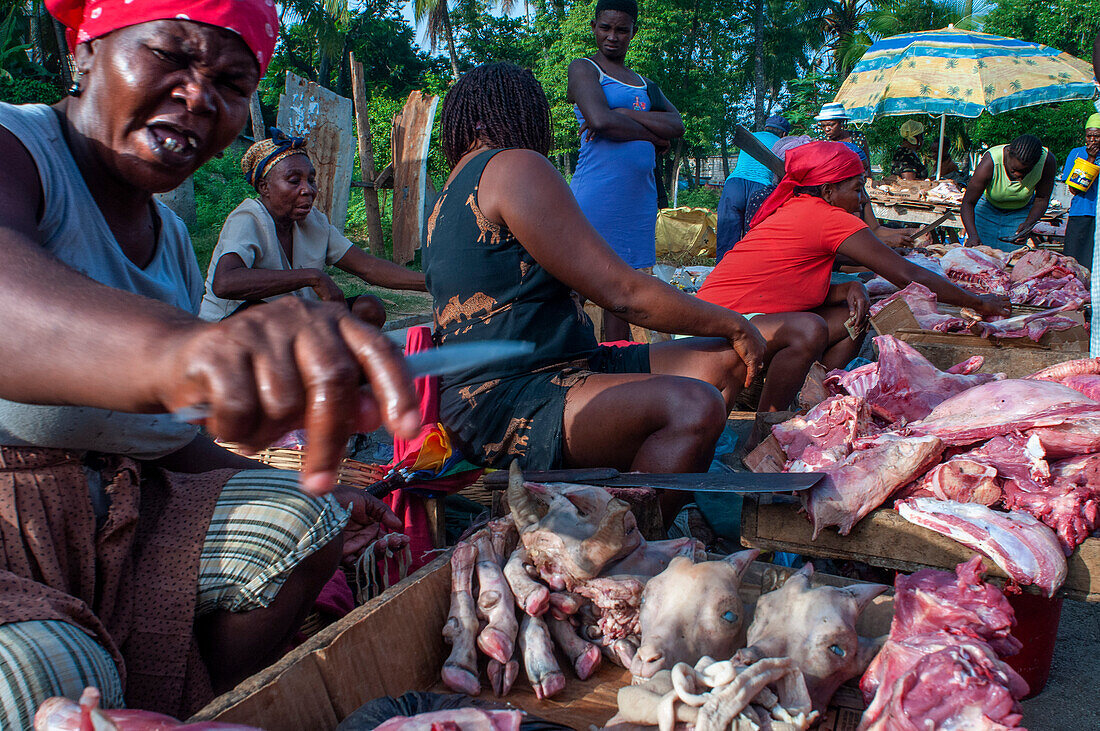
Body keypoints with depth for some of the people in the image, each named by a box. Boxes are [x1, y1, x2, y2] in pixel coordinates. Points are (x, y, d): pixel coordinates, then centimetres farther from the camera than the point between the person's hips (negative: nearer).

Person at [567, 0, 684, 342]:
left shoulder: (643, 82, 23)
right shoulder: (583, 68, 4)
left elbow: (677, 125, 5)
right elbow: (600, 119, -15)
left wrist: (624, 114, -8)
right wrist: (653, 136, -3)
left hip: (640, 196, 7)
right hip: (597, 194, -6)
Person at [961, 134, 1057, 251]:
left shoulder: (1047, 161, -29)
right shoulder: (990, 162, -36)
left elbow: (1042, 199, -16)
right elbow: (968, 203, -34)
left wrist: (1028, 224, -34)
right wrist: (973, 235, -48)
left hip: (1021, 210, 1)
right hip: (988, 206, -1)